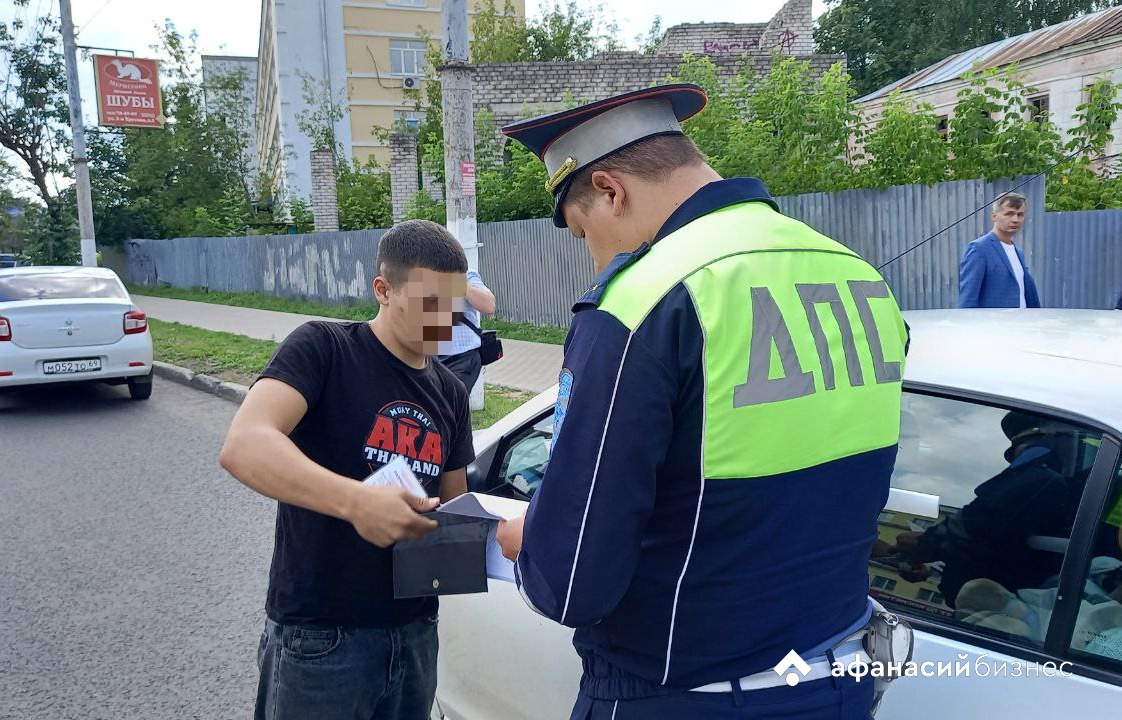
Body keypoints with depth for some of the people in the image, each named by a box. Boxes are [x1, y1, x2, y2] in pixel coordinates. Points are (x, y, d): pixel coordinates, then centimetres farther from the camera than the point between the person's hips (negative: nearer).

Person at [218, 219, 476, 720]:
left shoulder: (451, 394, 8)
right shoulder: (322, 349, -10)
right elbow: (243, 447, -25)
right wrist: (356, 500, -38)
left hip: (415, 631, 6)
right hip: (320, 636, -6)